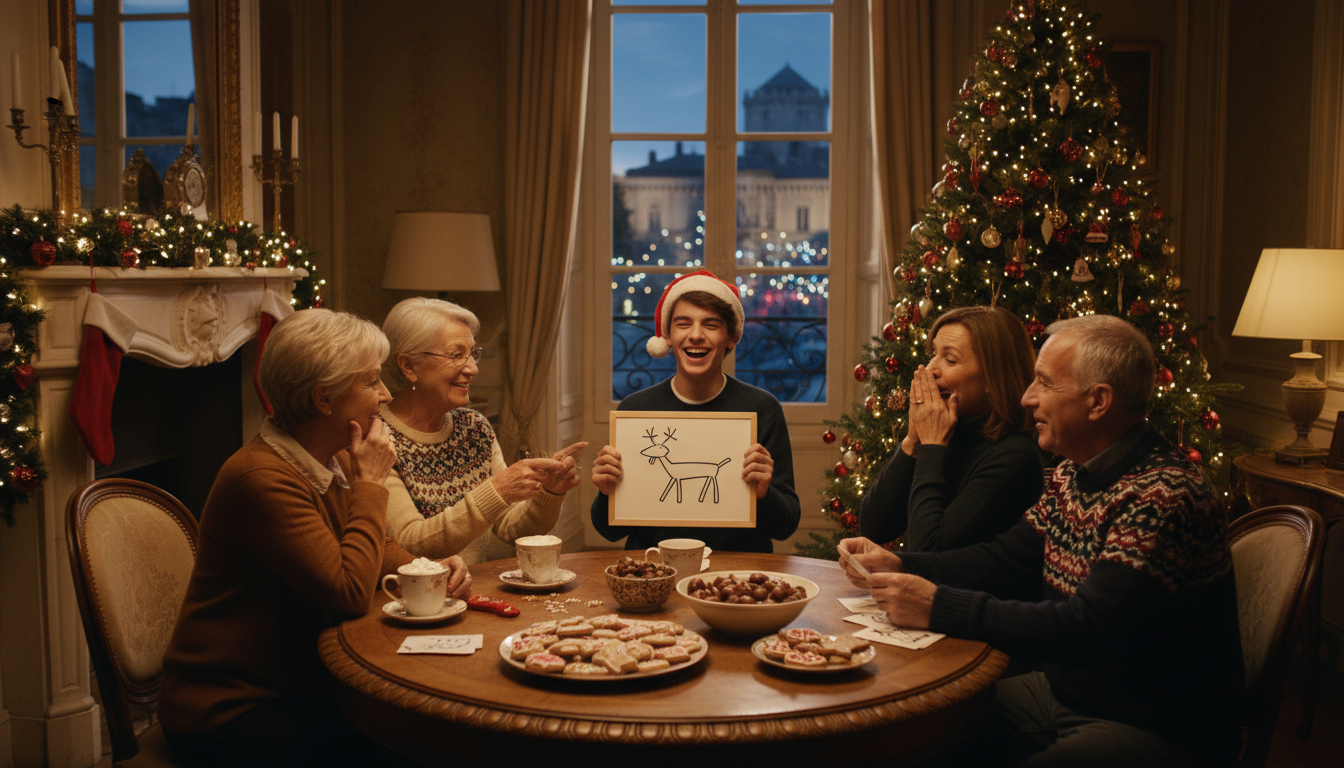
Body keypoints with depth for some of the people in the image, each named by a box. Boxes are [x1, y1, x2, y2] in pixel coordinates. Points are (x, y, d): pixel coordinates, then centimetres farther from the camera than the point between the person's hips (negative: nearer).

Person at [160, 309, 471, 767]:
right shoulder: (262, 476, -24)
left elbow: (369, 554, 15)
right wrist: (370, 484, -17)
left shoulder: (337, 462, 5)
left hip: (299, 687, 8)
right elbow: (350, 592, -26)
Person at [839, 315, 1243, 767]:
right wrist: (901, 566, -4)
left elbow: (1085, 630, -30)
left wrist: (938, 608, -29)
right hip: (1064, 693, 8)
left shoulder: (1164, 497, -24)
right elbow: (1008, 560, 11)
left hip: (1157, 730, -8)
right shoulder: (1073, 475, 6)